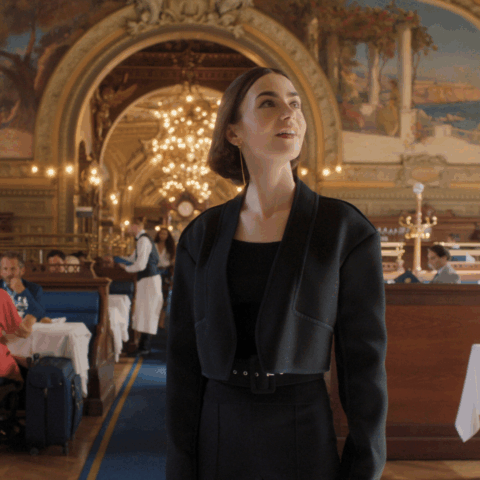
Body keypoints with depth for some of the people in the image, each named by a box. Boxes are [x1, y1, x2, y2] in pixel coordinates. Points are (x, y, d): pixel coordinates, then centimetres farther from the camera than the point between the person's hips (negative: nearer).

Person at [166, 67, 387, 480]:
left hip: (303, 444, -2)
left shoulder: (347, 232, -5)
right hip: (219, 444, 3)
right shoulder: (201, 238, 3)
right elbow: (184, 358, 4)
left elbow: (363, 364, -4)